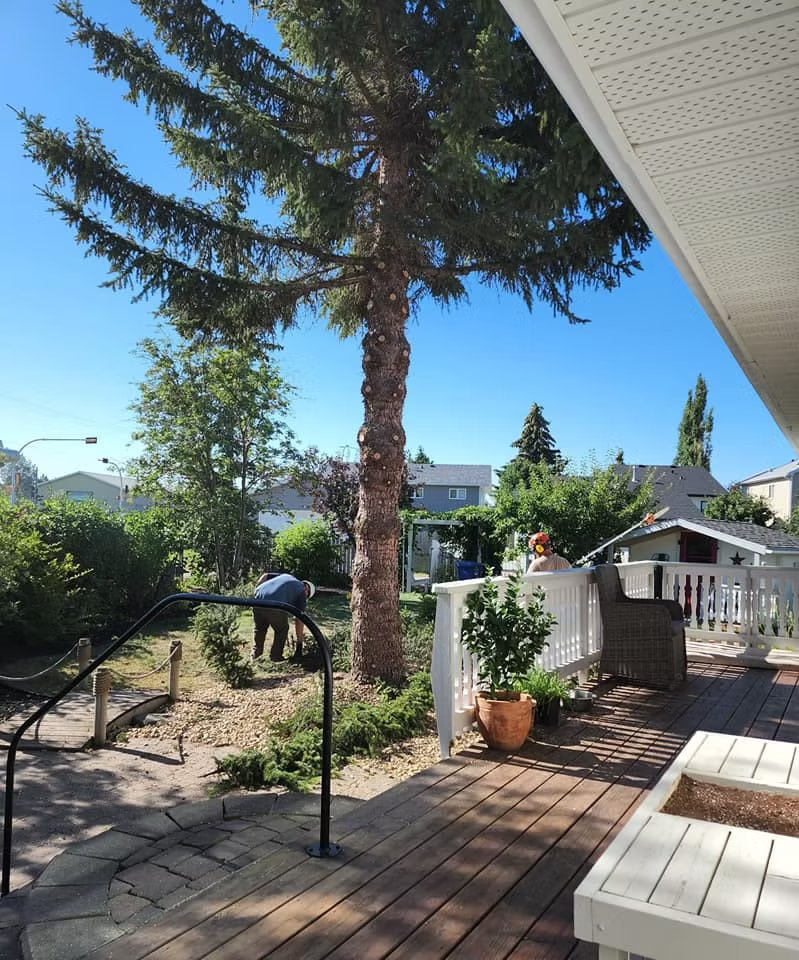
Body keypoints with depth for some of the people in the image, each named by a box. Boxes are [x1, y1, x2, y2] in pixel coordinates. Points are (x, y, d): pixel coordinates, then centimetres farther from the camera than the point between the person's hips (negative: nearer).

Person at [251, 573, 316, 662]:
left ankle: (255, 653, 40)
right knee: (281, 630, 23)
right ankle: (275, 657, 26)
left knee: (258, 628, 29)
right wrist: (299, 644, 18)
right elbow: (299, 620, 14)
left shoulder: (285, 575, 32)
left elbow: (264, 576, 21)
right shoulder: (302, 592, 17)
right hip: (276, 607, -5)